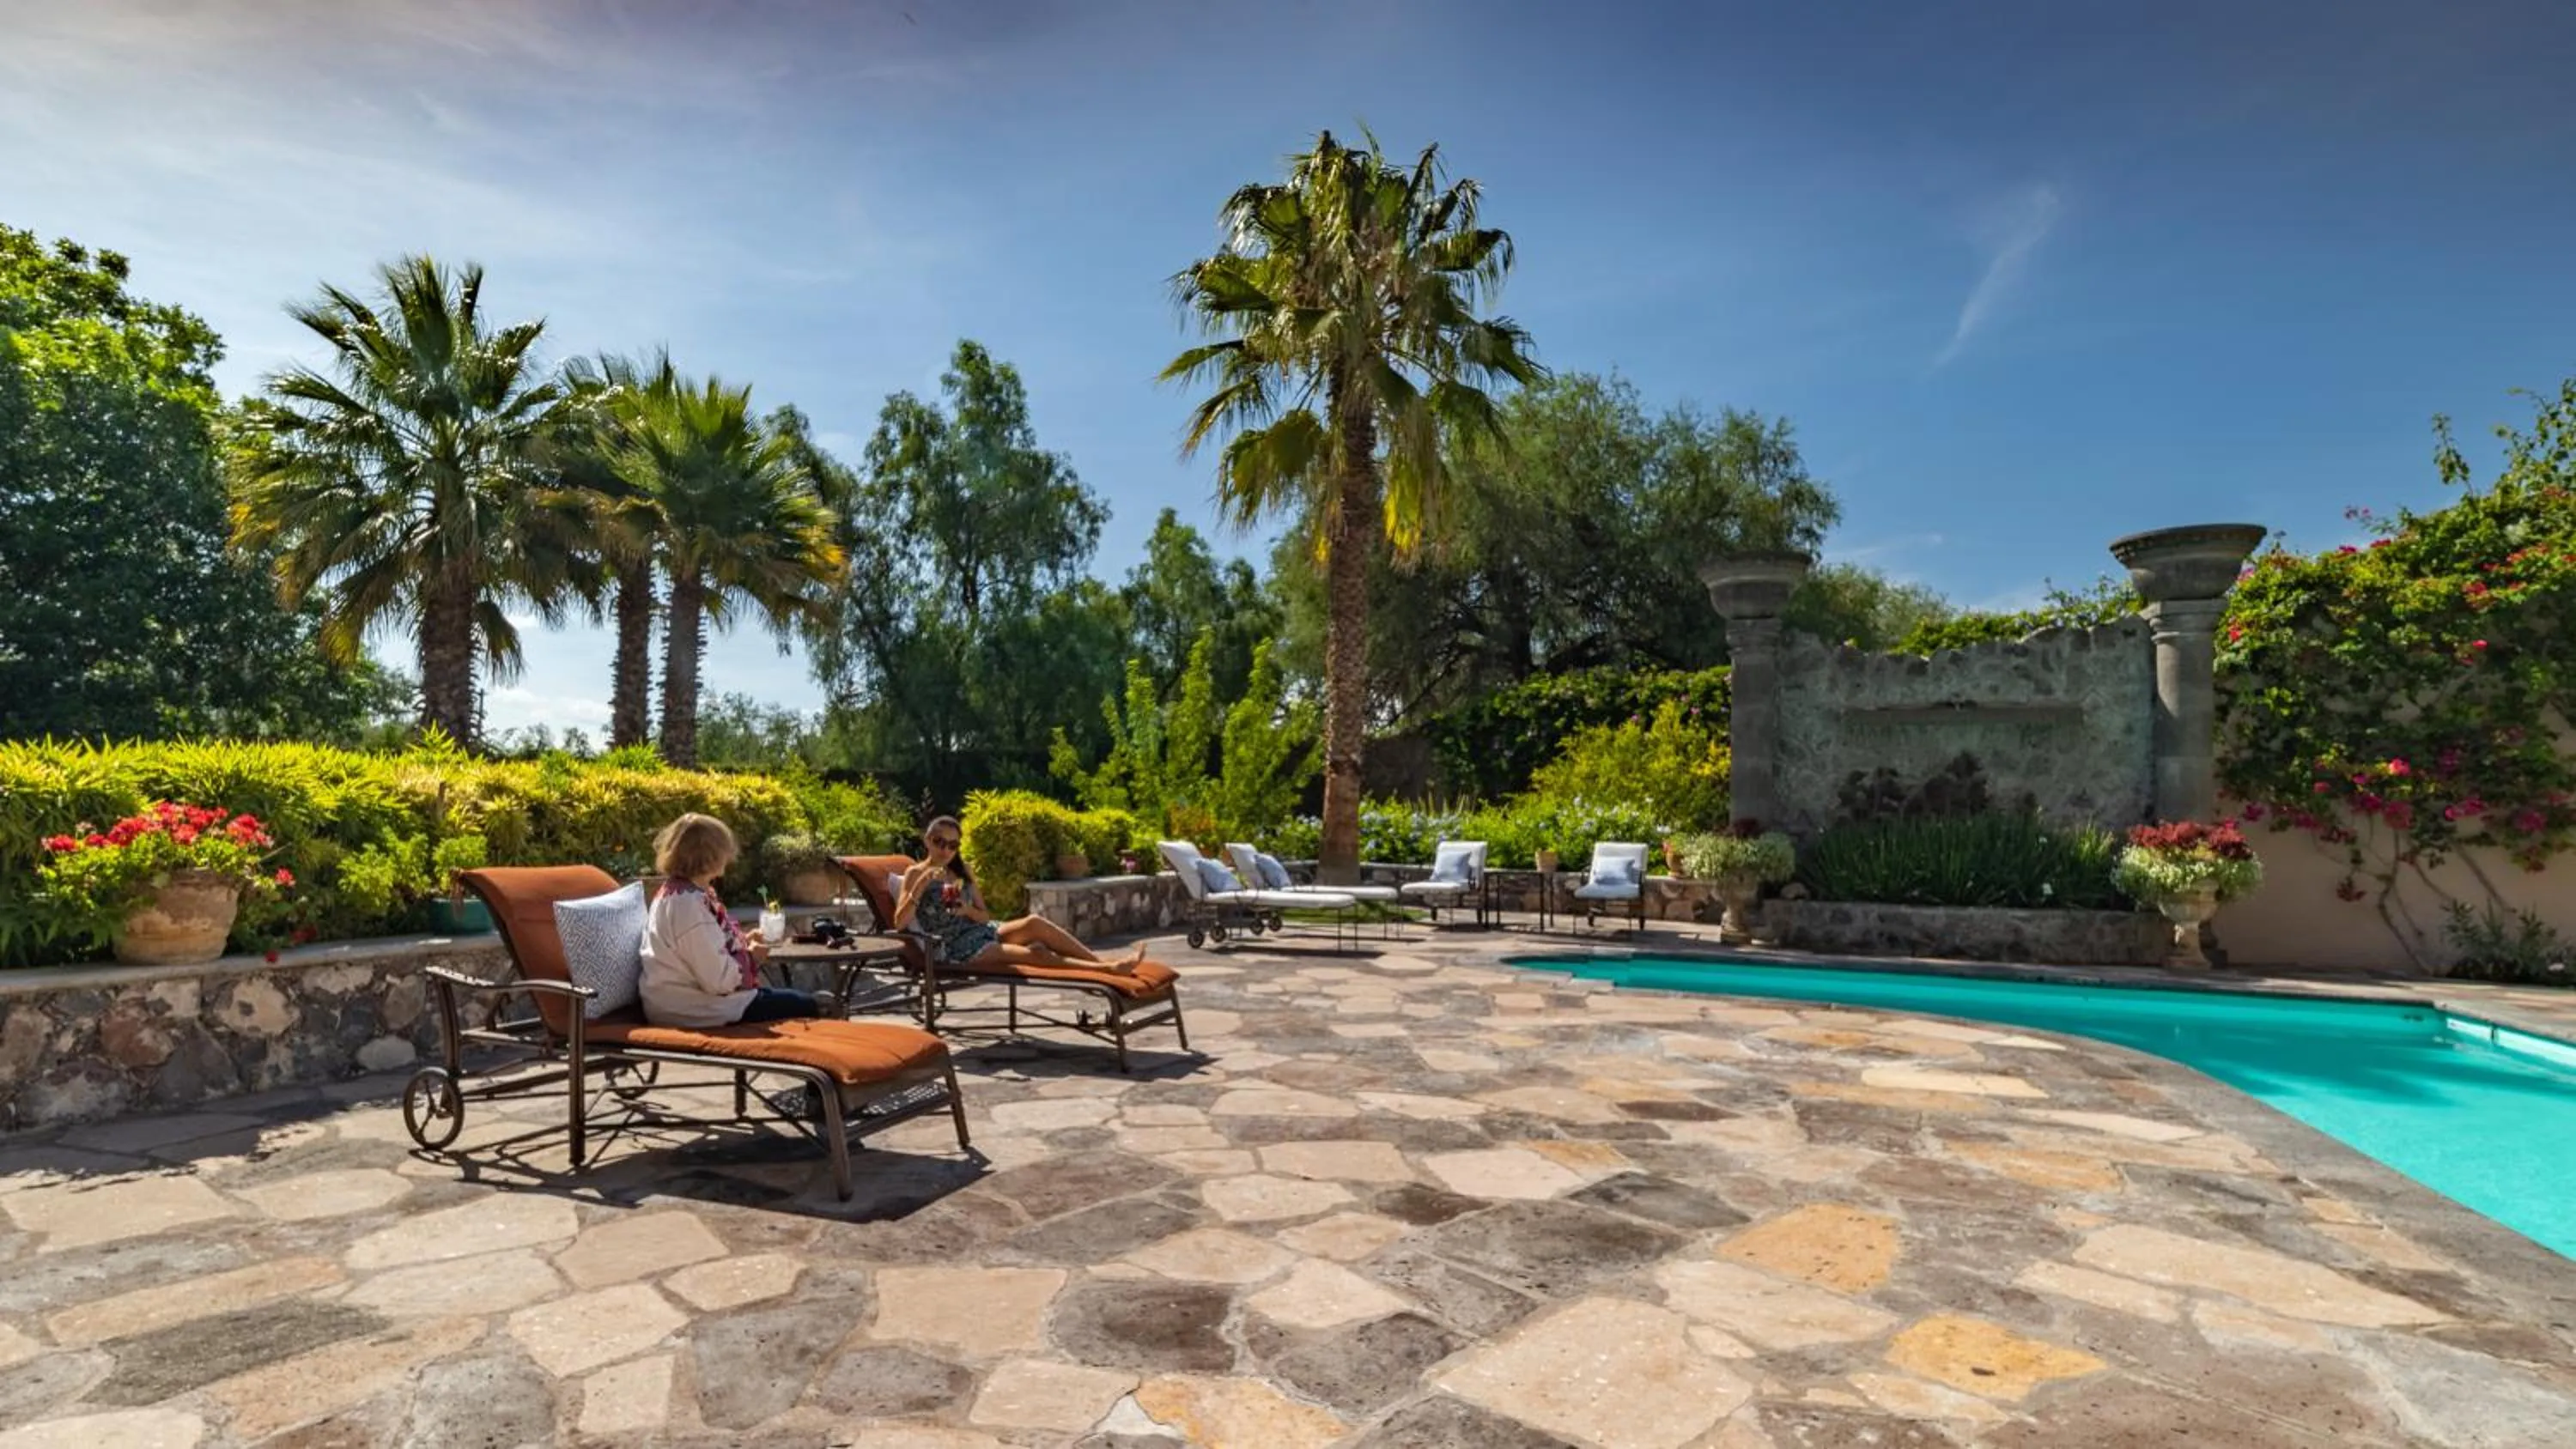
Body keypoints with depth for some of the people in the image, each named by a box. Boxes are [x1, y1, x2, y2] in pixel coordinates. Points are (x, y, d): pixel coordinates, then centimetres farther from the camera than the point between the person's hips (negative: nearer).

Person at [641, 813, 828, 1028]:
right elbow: (719, 980, -27)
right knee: (808, 1006, -4)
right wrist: (751, 957, -9)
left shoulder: (673, 891, 7)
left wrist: (742, 941, 7)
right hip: (699, 1013, -11)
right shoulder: (690, 904, -26)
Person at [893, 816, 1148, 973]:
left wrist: (967, 910, -10)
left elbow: (984, 917, 12)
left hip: (983, 931, 6)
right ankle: (1106, 969, -35)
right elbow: (900, 923, -15)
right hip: (959, 948, -6)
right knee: (1034, 952, -26)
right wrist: (921, 886, -26)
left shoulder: (963, 871, 12)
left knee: (1034, 922, -24)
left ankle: (1102, 960, -27)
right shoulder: (916, 874, -3)